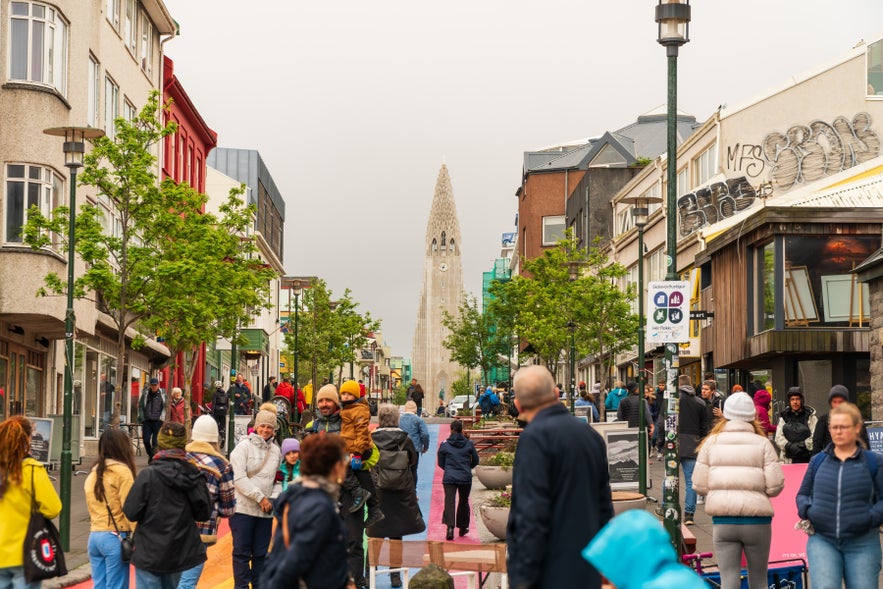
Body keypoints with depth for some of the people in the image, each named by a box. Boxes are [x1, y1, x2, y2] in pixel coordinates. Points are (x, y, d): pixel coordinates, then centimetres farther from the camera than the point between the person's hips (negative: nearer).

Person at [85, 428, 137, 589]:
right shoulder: (122, 471, -8)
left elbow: (92, 506, 12)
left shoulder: (93, 473, 14)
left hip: (94, 535, 7)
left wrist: (97, 530, 13)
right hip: (115, 537, -7)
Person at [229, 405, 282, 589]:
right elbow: (239, 478, -13)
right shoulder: (244, 446, -5)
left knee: (261, 553, 8)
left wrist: (272, 499, 8)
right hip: (242, 508, -5)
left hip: (265, 511, 5)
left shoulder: (276, 451, 11)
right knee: (242, 552, -2)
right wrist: (260, 498, -14)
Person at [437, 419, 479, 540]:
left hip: (449, 478, -2)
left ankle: (450, 527, -26)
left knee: (449, 502, -7)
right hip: (465, 478, 2)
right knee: (464, 502, 16)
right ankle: (463, 528, 26)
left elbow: (440, 463, 6)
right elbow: (475, 461, 8)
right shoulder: (469, 444, 0)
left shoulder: (444, 445, -2)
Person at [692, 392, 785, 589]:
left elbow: (699, 486, 1)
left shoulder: (711, 442, 4)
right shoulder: (762, 443, 0)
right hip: (756, 520, -1)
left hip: (723, 521, 1)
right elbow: (775, 486, -6)